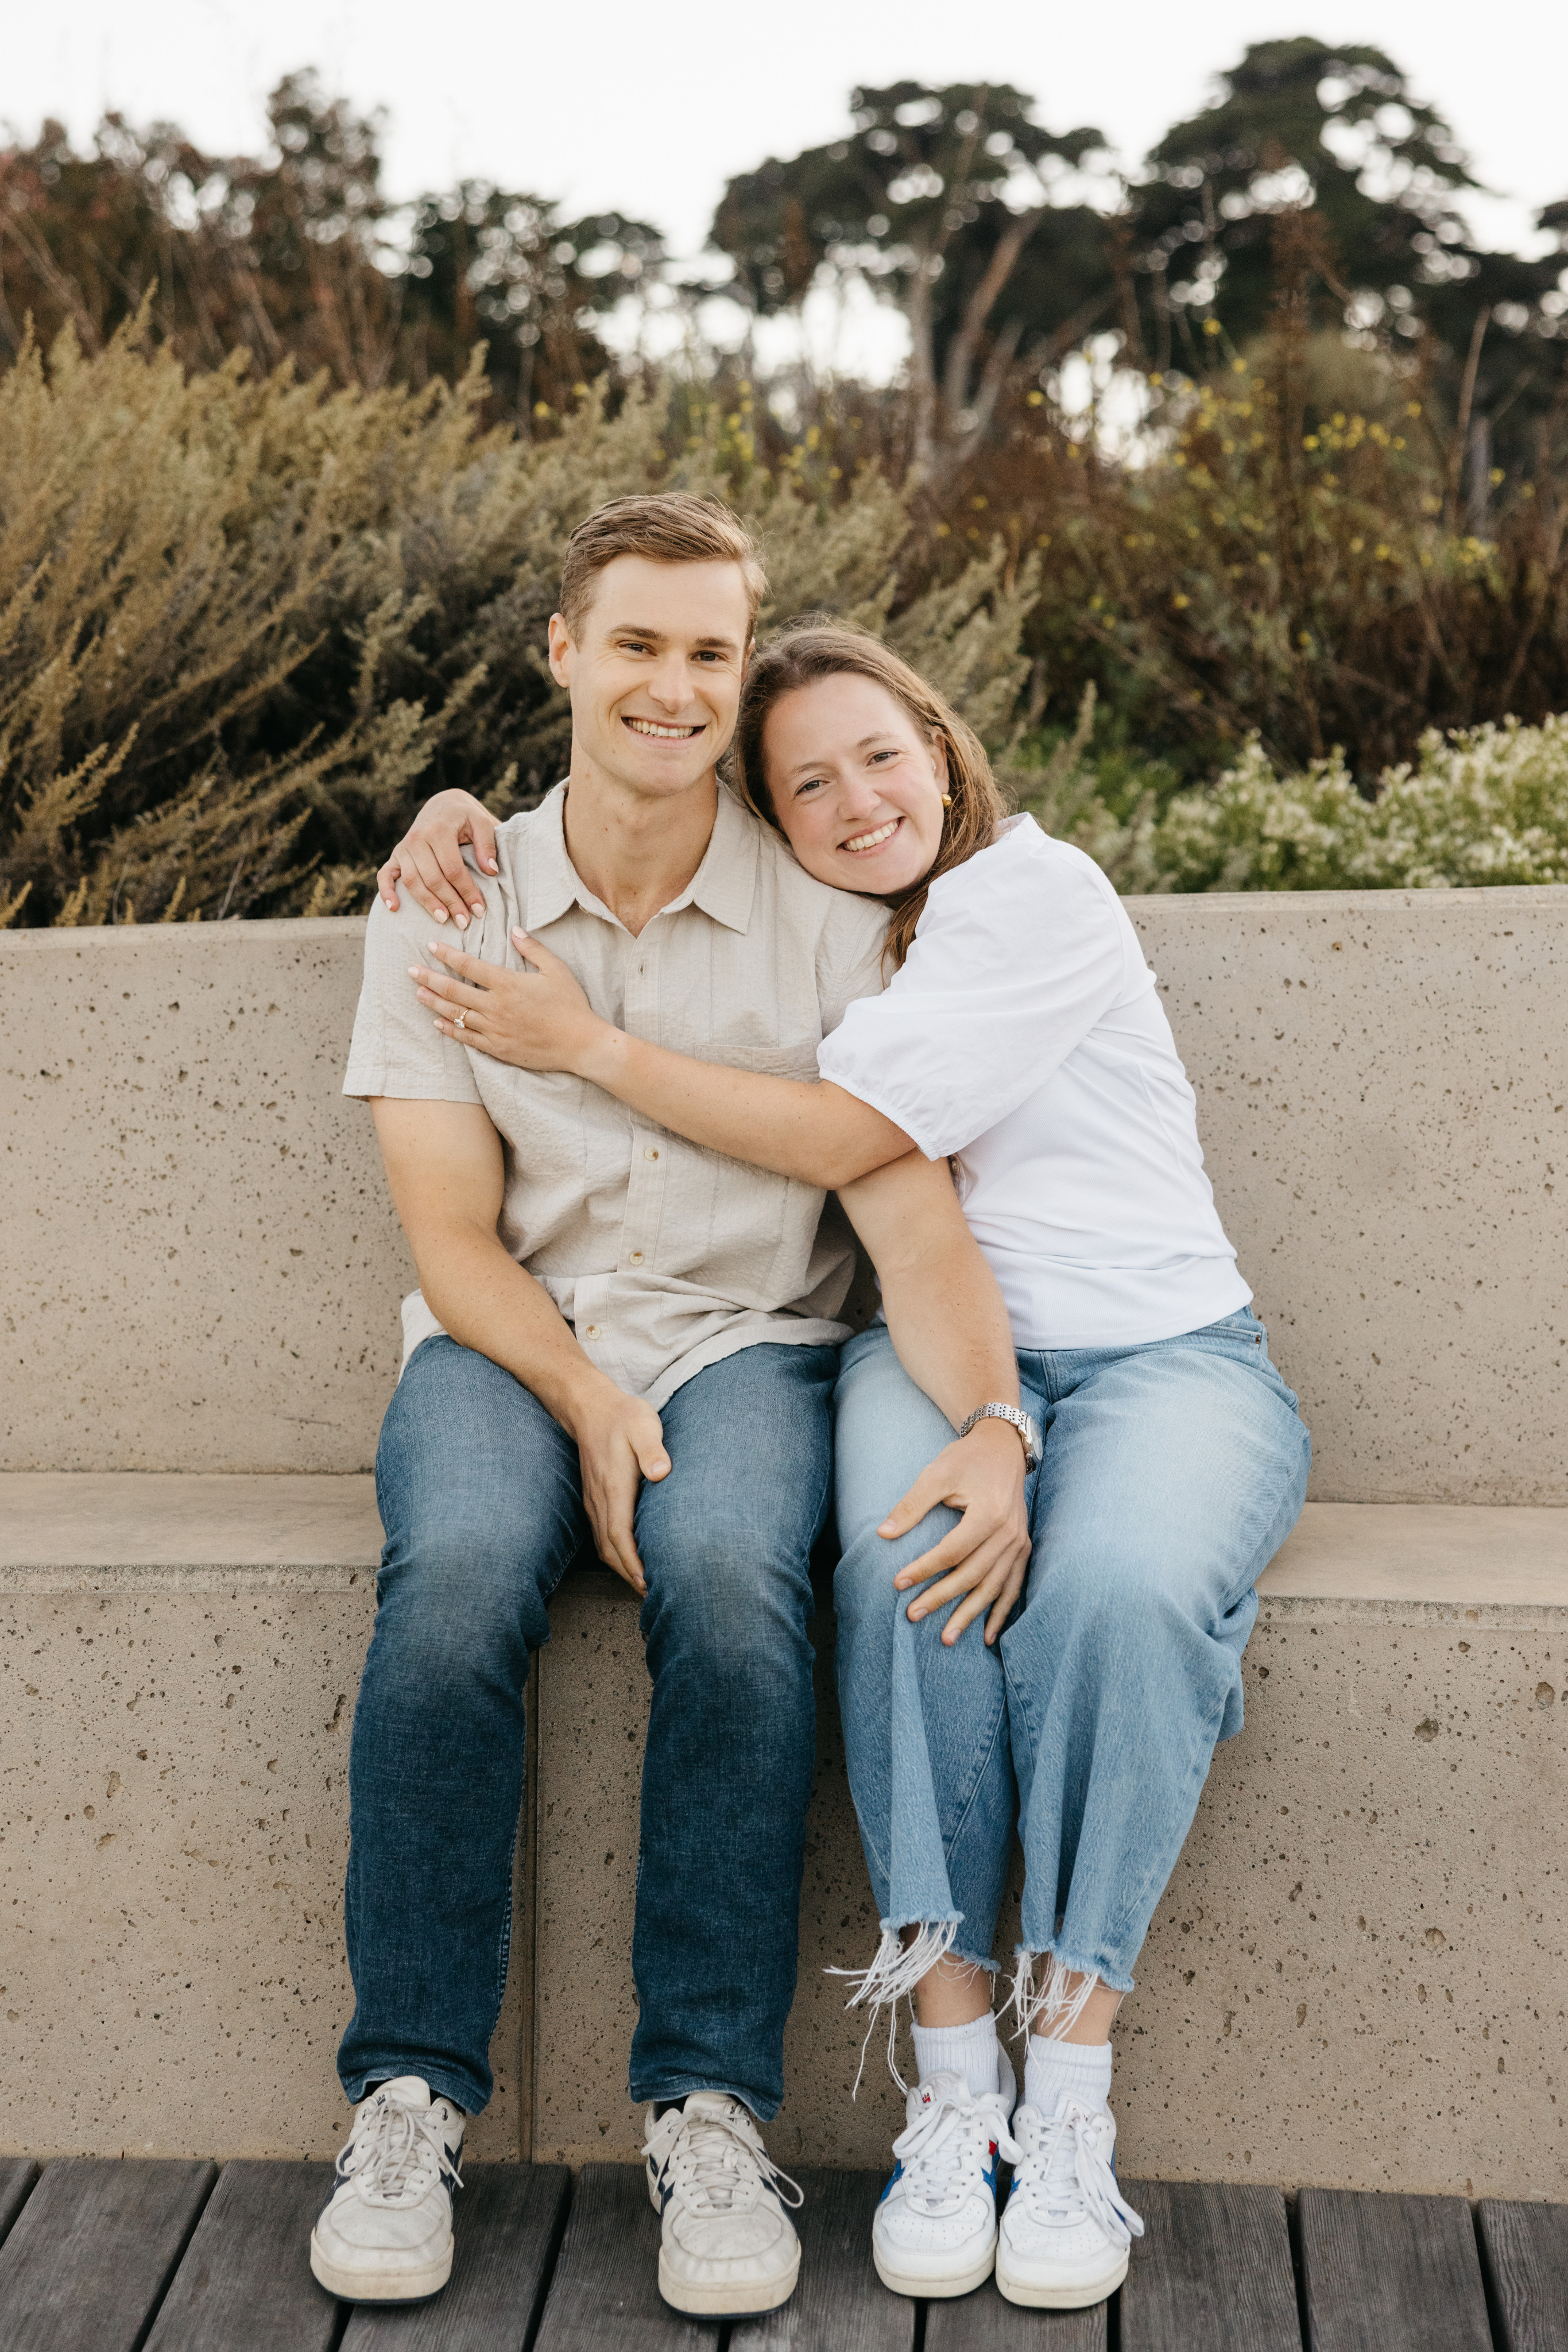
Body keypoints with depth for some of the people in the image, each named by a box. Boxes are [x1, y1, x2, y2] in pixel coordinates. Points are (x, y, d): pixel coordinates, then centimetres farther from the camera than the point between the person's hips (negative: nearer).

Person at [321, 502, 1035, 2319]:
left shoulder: (823, 918, 2)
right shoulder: (449, 909, 4)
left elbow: (911, 1208, -7)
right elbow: (451, 1232, -1)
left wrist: (990, 1421, -26)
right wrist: (588, 1405, -19)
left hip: (744, 1341, 0)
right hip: (505, 1345, 1)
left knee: (726, 1579, -34)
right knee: (458, 1577, -33)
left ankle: (709, 2113, -21)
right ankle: (408, 2097, -18)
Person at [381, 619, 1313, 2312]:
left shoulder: (1039, 893, -4)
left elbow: (843, 1134, -12)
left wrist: (590, 1045, -8)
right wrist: (462, 812, 9)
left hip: (1159, 1350, -3)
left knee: (1120, 1589, -36)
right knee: (911, 1565, -34)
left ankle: (1069, 2106, -25)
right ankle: (954, 2087, -27)